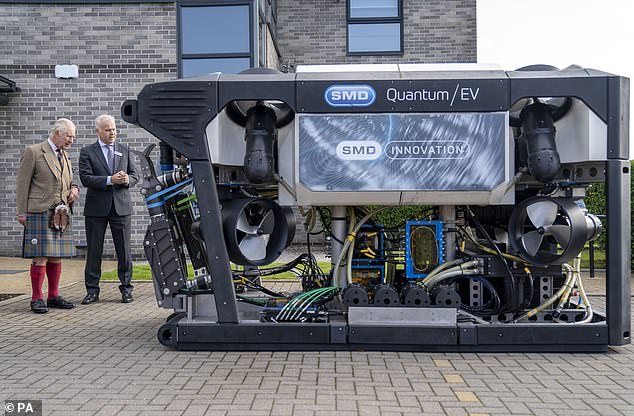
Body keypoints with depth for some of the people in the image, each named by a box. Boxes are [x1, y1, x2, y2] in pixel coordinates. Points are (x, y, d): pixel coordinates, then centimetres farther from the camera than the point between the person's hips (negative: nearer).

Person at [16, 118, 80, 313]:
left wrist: (74, 189, 6)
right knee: (41, 257, -7)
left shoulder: (65, 156, 18)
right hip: (39, 212, -7)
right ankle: (37, 299, 3)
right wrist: (22, 212, -8)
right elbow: (22, 184, -4)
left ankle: (54, 297, 17)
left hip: (61, 214, 7)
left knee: (56, 257, 9)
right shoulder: (33, 152, -3)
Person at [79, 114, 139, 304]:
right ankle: (92, 290, 14)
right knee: (93, 251, 5)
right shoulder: (87, 152, 3)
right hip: (96, 208, -1)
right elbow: (85, 178, -8)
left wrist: (127, 180, -12)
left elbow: (134, 175, 11)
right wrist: (110, 180, -19)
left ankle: (126, 288, 14)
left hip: (121, 206, 2)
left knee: (124, 250, 3)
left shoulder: (124, 150, 12)